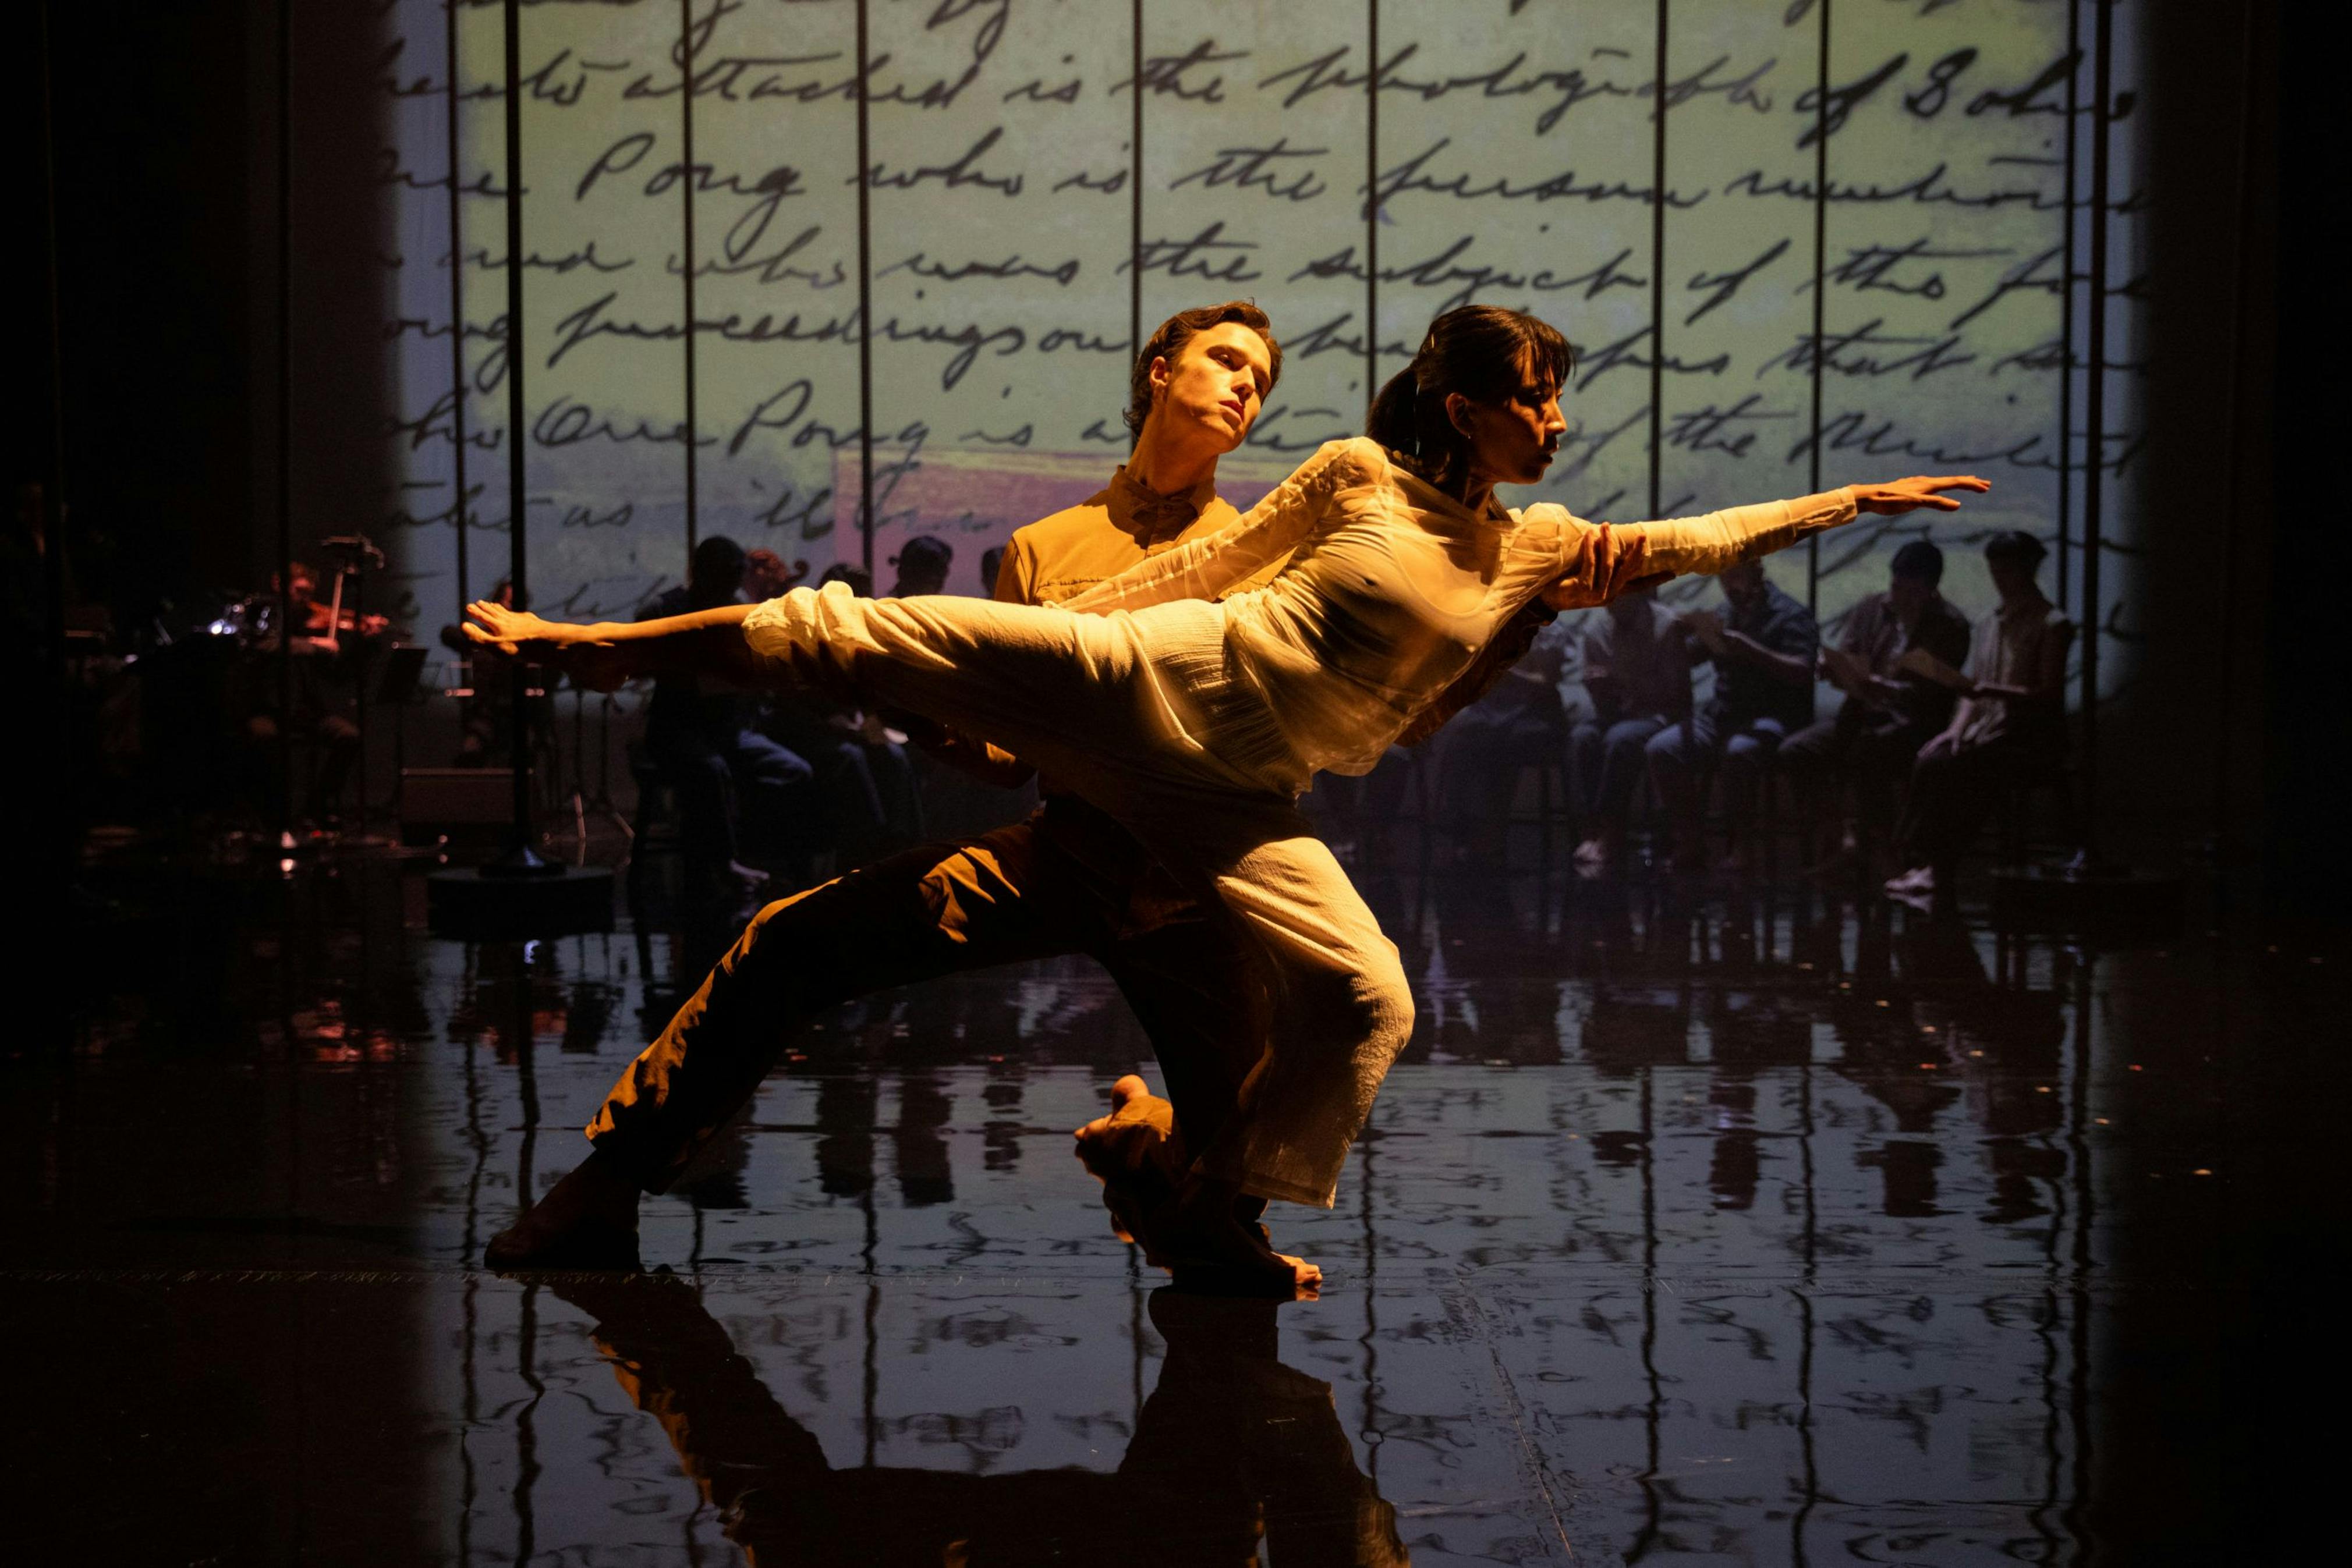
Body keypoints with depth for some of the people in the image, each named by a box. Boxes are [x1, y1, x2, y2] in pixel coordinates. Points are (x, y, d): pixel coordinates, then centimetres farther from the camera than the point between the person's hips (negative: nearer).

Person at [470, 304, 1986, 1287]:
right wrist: (1077, 622, 8)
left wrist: (1851, 500, 16)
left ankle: (1218, 1202, 14)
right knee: (892, 636, -18)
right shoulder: (1353, 476, -2)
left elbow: (1686, 541, 16)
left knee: (1368, 998, -3)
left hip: (1235, 797, 5)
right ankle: (598, 640, -11)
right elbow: (1217, 559, 7)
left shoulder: (1531, 550, 12)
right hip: (1158, 681, -5)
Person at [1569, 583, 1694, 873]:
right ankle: (1600, 828, -32)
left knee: (1621, 739, -36)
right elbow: (1604, 707, 8)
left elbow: (1678, 696, -11)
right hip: (1620, 716, 4)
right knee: (1582, 737, -29)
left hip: (1663, 718, -4)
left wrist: (1623, 684, -20)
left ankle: (1607, 832, -28)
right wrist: (1598, 689, -16)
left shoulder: (1666, 627, -10)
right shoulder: (1596, 628, 4)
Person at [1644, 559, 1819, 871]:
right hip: (1722, 714, 6)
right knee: (1661, 749, -18)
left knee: (1739, 752, -39)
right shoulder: (1727, 613, 17)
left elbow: (1802, 673, -18)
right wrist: (1685, 631, -2)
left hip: (1773, 719, -6)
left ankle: (1740, 844, -22)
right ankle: (1689, 839, -10)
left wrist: (1748, 648, -28)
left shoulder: (1788, 616, -4)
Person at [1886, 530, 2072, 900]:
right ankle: (1926, 865, -31)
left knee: (1954, 768, -32)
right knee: (1930, 761, -27)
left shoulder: (2051, 625, -1)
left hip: (2033, 737, -6)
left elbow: (2050, 695, -10)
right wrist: (1957, 728, -3)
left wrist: (1991, 691, -24)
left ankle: (1934, 869, -28)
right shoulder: (1987, 626, 21)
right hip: (1988, 728, 6)